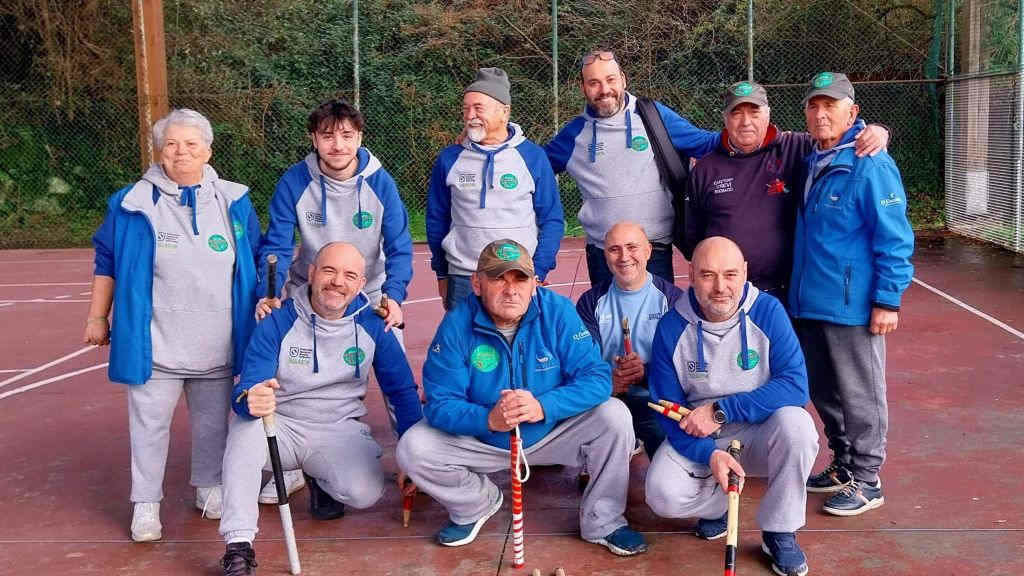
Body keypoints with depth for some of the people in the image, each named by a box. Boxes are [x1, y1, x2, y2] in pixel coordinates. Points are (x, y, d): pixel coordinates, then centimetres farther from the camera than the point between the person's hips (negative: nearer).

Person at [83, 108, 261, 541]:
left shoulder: (233, 201, 4)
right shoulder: (133, 204, -3)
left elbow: (256, 262, 13)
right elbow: (107, 261, 4)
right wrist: (97, 317, 4)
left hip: (217, 343, 2)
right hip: (154, 343, -2)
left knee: (213, 421, 13)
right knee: (150, 423, 4)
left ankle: (209, 487, 32)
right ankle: (145, 504, 17)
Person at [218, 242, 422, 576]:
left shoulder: (372, 325, -6)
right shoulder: (277, 323, -11)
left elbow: (403, 391, 3)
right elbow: (244, 392, -18)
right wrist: (250, 400, -44)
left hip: (340, 429, 1)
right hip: (280, 426, -1)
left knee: (365, 492, -26)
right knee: (245, 426, -34)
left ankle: (319, 480, 13)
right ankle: (238, 546, -26)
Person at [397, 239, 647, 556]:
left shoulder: (558, 311, -17)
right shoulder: (457, 324, -18)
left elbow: (596, 378, -22)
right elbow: (440, 405, -21)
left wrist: (544, 407, -38)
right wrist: (488, 420, -41)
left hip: (553, 433, 0)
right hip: (483, 441, 0)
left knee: (614, 416, -22)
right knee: (412, 449, -21)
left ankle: (603, 522, 0)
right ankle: (476, 503, 11)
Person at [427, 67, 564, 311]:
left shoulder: (533, 157, -1)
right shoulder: (449, 159, 3)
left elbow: (552, 220, 1)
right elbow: (437, 218, 10)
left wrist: (538, 272, -6)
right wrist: (442, 274, 10)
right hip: (462, 282, 1)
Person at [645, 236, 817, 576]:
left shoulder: (768, 312, -13)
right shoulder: (671, 328, -10)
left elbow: (795, 385, -21)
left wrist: (720, 411, -26)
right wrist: (708, 454, -25)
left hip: (757, 434, 0)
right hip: (697, 441, 1)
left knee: (795, 423, -32)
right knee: (663, 495, -26)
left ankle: (780, 532, -10)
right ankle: (717, 505, 11)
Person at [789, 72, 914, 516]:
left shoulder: (870, 165, -13)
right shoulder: (811, 163, 11)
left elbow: (893, 238, -15)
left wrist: (888, 300, -17)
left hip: (852, 306, -8)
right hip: (808, 303, 8)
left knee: (859, 396, 4)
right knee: (824, 392, 17)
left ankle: (866, 481, 16)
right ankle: (843, 465, 33)